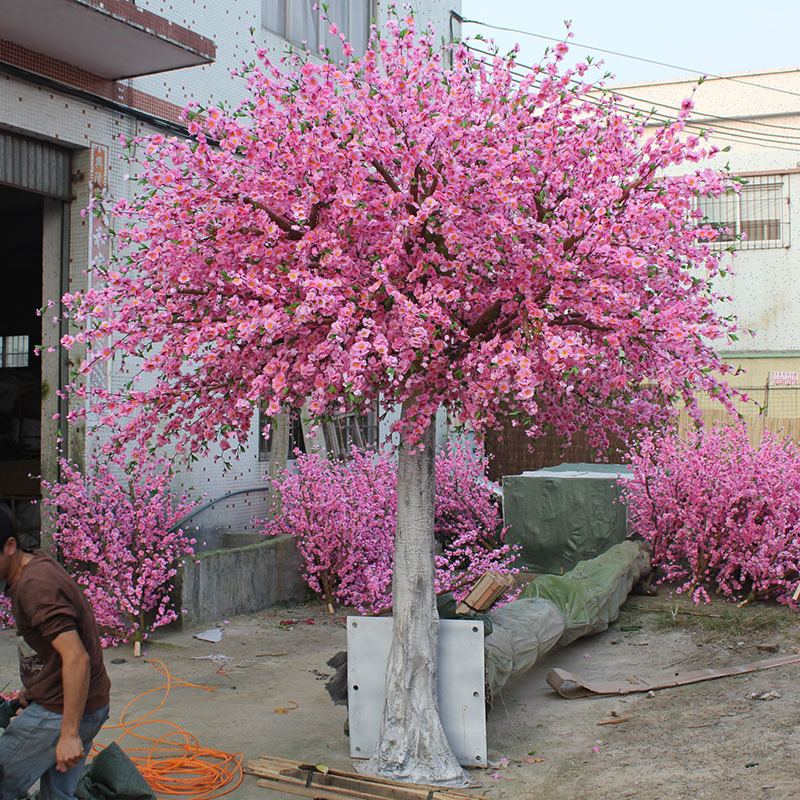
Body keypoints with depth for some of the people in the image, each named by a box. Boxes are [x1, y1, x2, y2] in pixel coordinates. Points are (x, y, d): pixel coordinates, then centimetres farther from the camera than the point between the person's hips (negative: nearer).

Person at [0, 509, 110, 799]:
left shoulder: (35, 585, -24)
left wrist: (69, 734, -27)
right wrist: (33, 687, 24)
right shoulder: (38, 566, 8)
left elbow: (77, 658, -29)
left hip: (60, 710, -10)